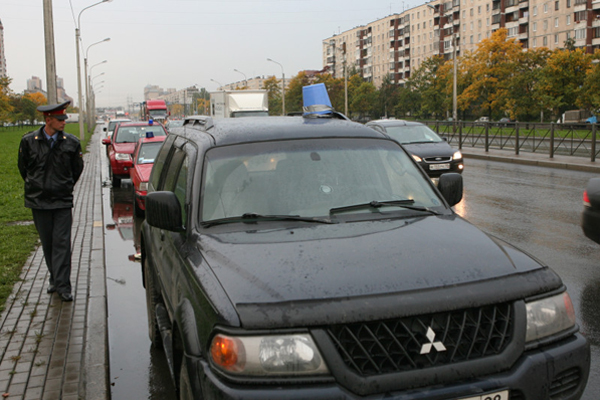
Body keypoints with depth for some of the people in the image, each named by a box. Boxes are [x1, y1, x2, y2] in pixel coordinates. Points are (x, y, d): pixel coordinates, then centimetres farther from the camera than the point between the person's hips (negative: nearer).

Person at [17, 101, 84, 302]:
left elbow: (77, 168, 12)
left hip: (63, 201, -1)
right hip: (38, 201, 1)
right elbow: (23, 167, 13)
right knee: (47, 243, 10)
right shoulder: (29, 141, -3)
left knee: (62, 242, -5)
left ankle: (63, 285, -1)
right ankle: (55, 279, 26)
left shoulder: (71, 142, -2)